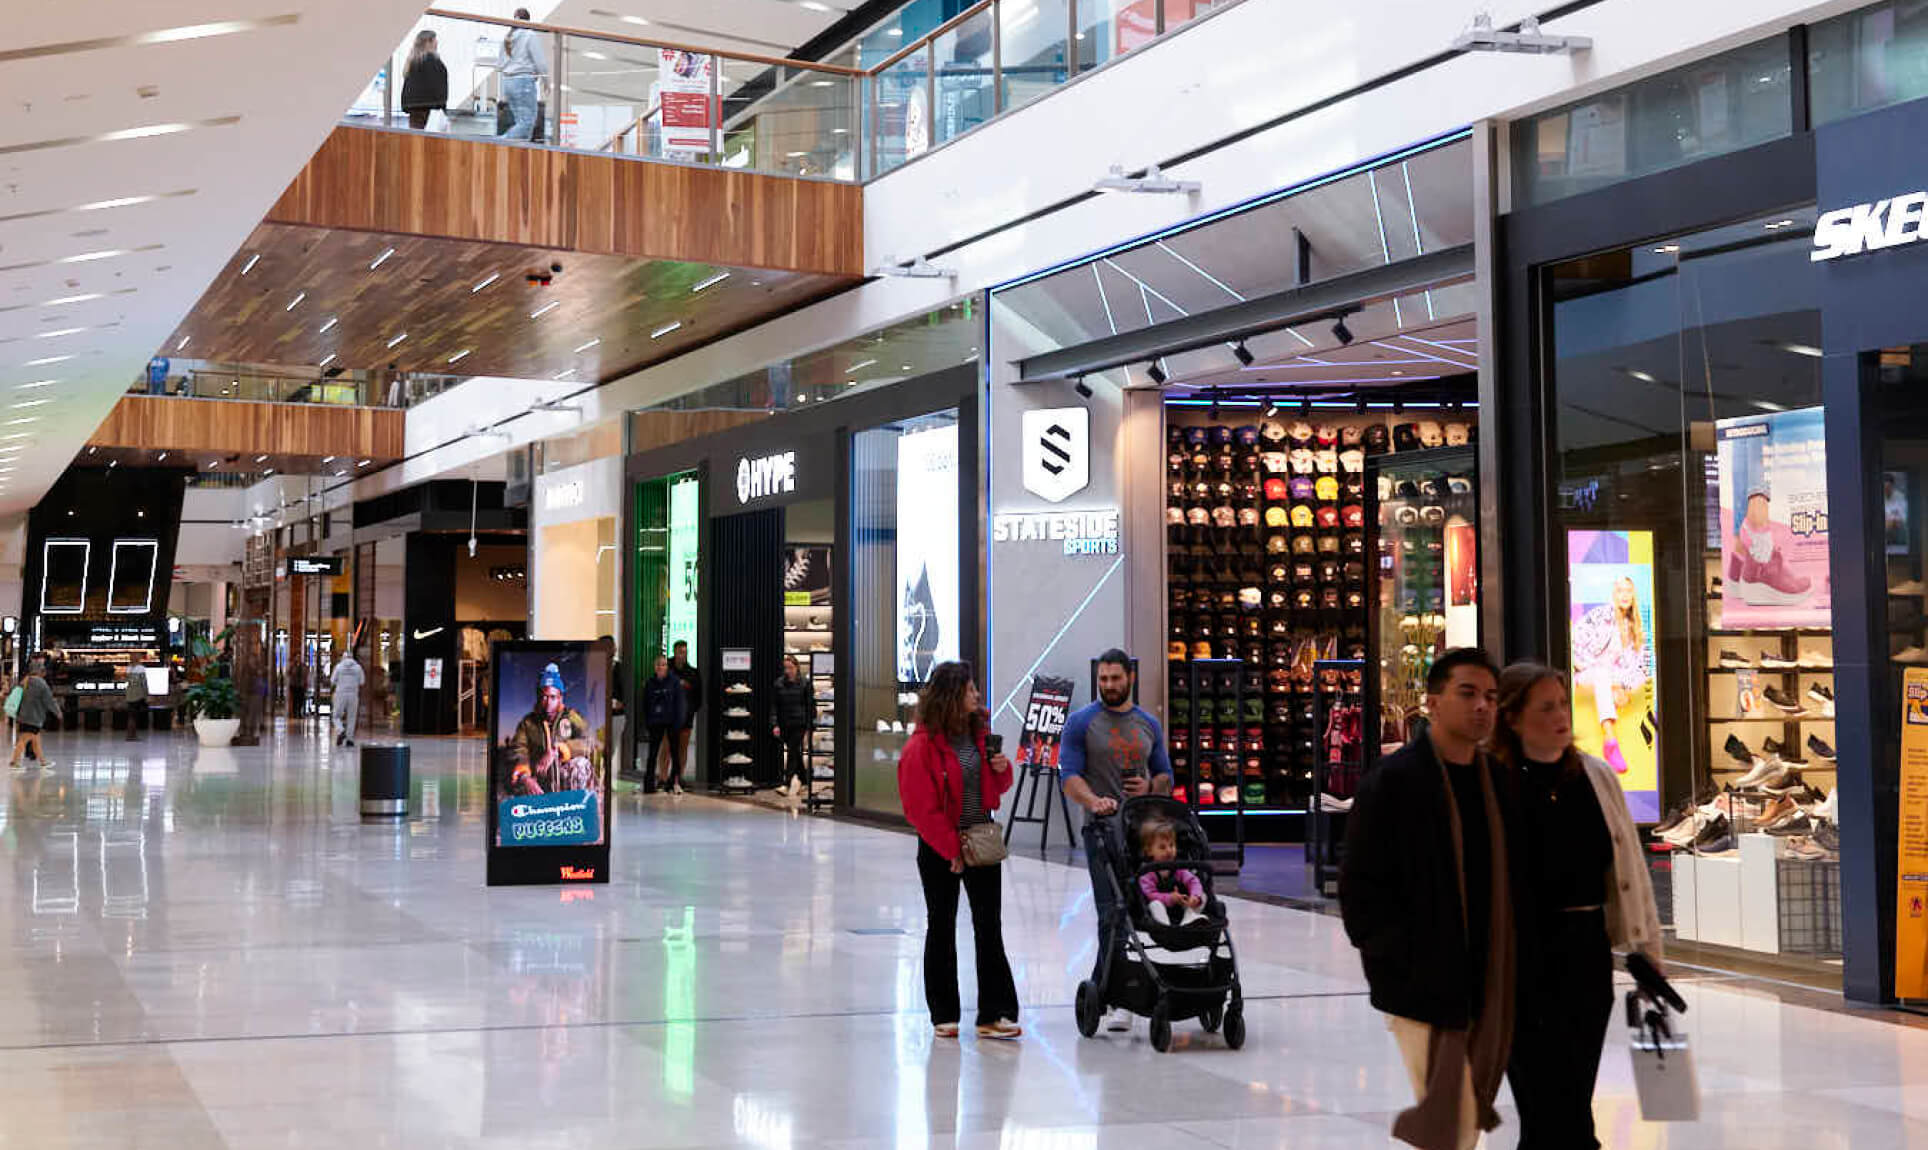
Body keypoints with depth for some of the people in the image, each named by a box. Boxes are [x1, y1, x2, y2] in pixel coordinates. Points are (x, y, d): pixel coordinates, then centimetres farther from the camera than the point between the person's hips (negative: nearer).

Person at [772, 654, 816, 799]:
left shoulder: (805, 683, -2)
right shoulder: (779, 684, 5)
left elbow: (810, 706, -1)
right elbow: (774, 705, 5)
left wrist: (809, 727, -5)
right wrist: (775, 724, -5)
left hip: (800, 724, -4)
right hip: (785, 724, 4)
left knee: (792, 751, -10)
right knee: (796, 753, 11)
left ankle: (786, 782, -11)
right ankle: (804, 780, 23)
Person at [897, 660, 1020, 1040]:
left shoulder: (979, 731, 6)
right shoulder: (922, 745, -15)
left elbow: (997, 787, 18)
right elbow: (921, 807, -16)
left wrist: (1002, 768, -5)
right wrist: (952, 850, -16)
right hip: (939, 849, -5)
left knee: (989, 927, 3)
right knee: (942, 928, 7)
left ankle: (995, 1014, 7)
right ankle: (944, 1016, 16)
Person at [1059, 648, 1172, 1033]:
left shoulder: (1149, 725, 14)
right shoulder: (1081, 722, 1)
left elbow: (1165, 775, 20)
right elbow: (1069, 776, -6)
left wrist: (1150, 787, -4)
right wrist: (1094, 800, -26)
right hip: (1103, 828, -4)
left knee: (1130, 910, 8)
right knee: (1113, 912, -10)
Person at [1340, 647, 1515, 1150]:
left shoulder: (1497, 779, 10)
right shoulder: (1392, 780, -8)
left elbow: (1505, 877, 16)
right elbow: (1360, 887, -9)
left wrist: (1507, 970, 8)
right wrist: (1405, 961, -15)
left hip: (1488, 984, 6)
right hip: (1422, 984, -6)